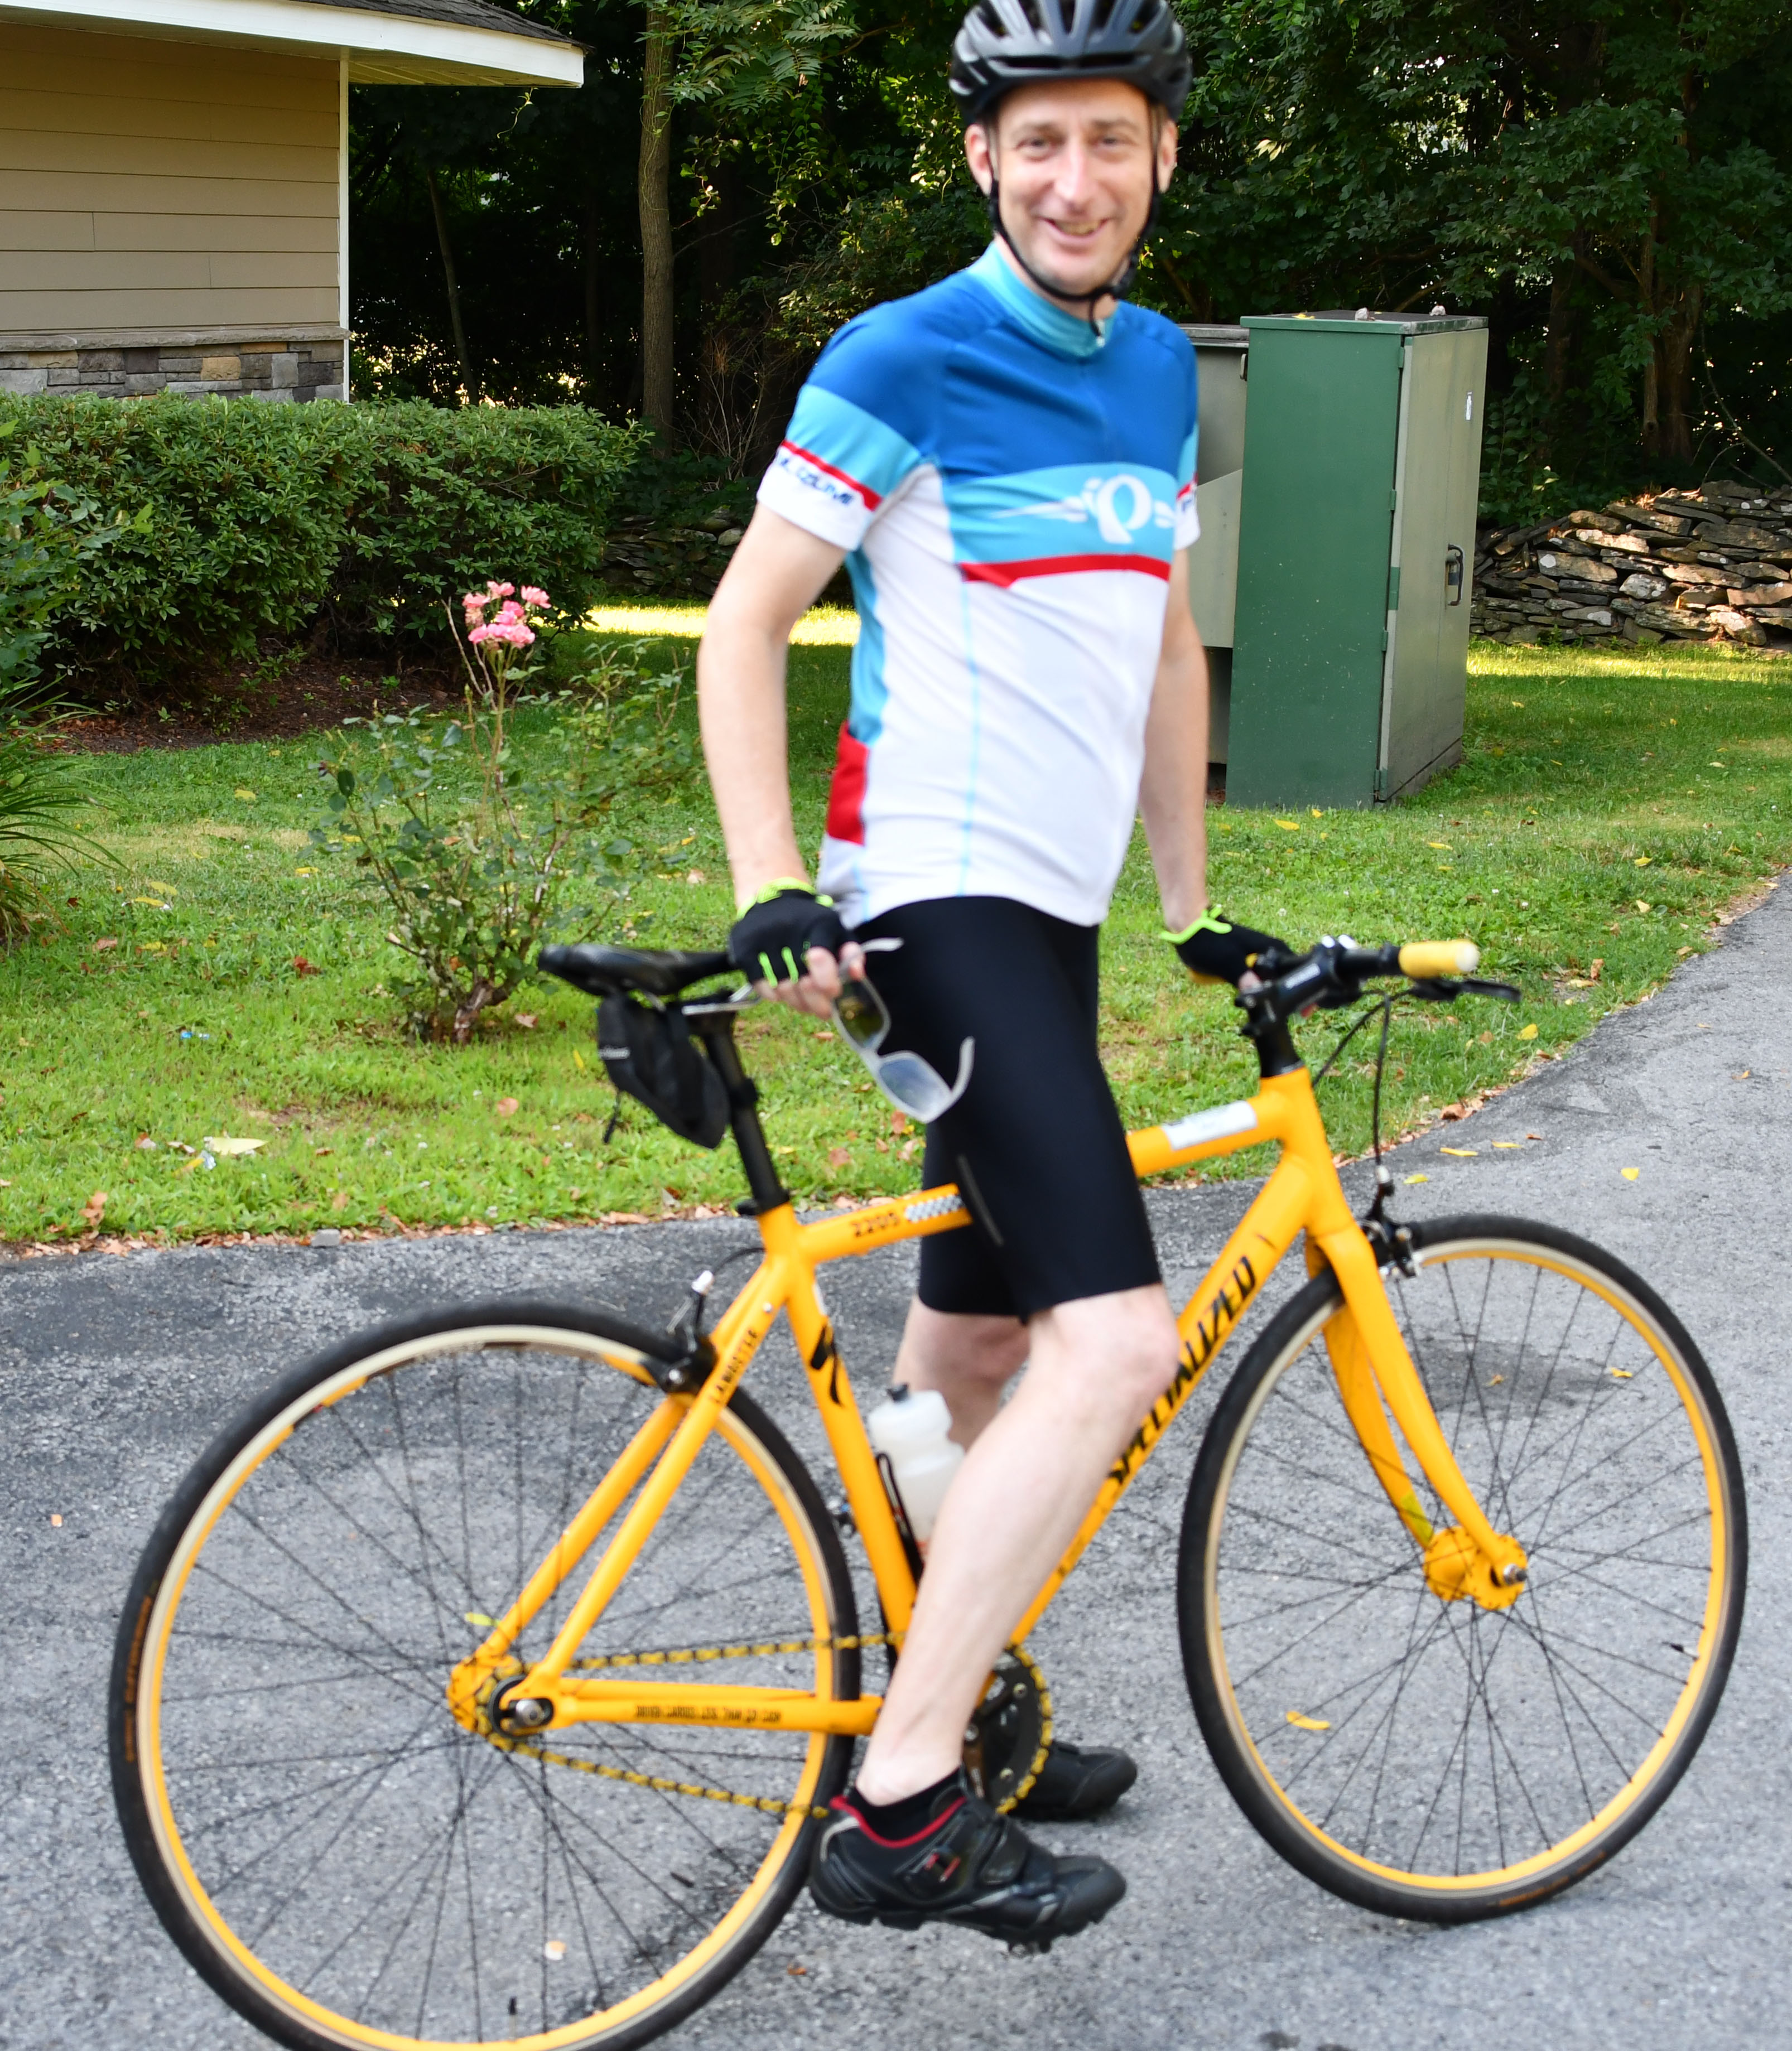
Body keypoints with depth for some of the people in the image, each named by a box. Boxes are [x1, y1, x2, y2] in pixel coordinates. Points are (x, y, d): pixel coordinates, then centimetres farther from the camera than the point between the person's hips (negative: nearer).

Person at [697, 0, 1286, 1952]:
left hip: (1053, 910, 8)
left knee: (970, 1348, 17)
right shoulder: (906, 360, -8)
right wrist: (770, 883, -19)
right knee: (1116, 1340, -20)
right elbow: (743, 623, -9)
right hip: (940, 899, -8)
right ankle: (898, 1804, -16)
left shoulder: (1159, 370, 15)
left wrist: (1193, 905, 22)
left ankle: (945, 1695, 33)